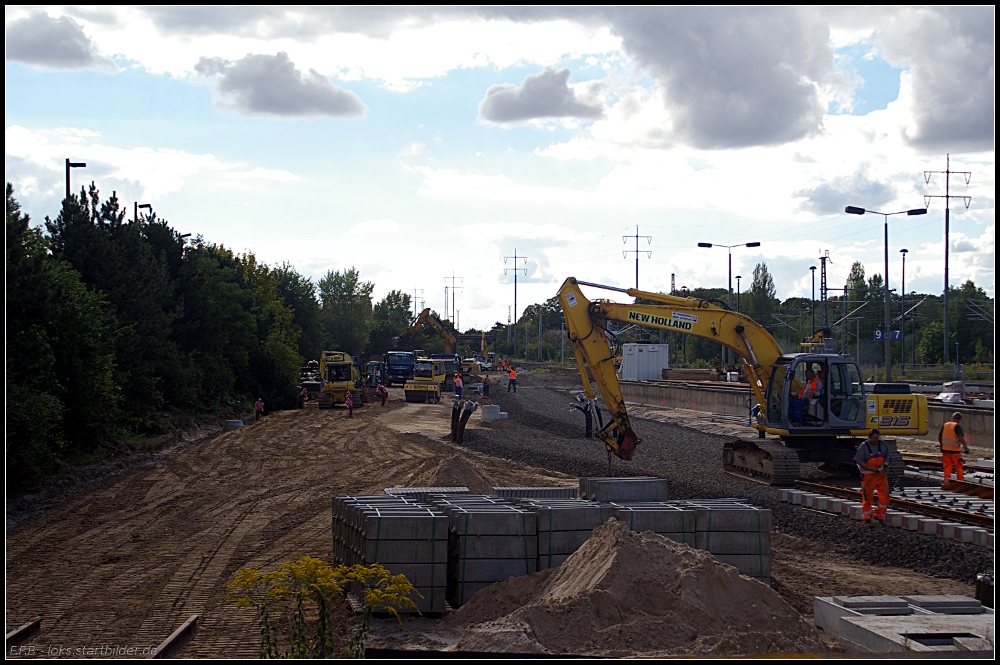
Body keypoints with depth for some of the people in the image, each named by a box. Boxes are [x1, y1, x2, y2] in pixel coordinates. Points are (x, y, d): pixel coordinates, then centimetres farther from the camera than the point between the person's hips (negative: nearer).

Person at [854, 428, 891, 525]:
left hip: (881, 474, 4)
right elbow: (858, 461, -11)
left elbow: (886, 456, 17)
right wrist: (871, 468, -21)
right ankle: (866, 519, 15)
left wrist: (886, 463, -5)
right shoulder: (864, 446, -9)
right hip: (868, 476, -4)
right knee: (867, 498, 1)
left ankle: (879, 517, 17)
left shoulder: (882, 444, 5)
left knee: (885, 496, 0)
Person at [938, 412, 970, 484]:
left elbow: (939, 435, 18)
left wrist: (940, 444, 33)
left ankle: (946, 481, 2)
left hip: (945, 449, 5)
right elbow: (960, 437, -22)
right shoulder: (957, 426, -9)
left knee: (947, 467, 8)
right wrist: (965, 446, -20)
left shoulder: (945, 425, 9)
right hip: (955, 450, -5)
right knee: (959, 467, 6)